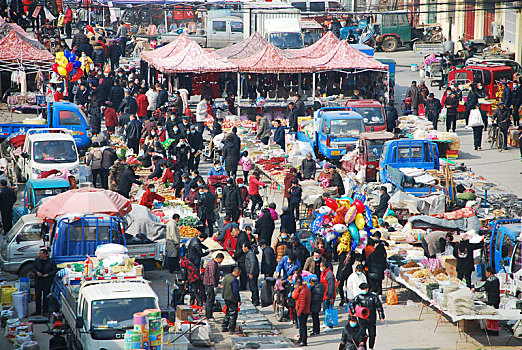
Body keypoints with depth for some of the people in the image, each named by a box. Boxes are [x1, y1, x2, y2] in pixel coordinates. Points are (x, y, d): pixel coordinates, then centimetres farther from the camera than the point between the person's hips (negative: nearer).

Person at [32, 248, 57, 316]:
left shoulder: (51, 261, -3)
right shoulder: (37, 260, 7)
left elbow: (55, 270, -1)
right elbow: (33, 268, 13)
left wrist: (48, 274, -15)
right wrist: (37, 272, -8)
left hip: (47, 281, -4)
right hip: (38, 281, 4)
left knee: (46, 296, -1)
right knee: (38, 296, 7)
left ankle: (45, 311, 7)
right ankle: (38, 311, 18)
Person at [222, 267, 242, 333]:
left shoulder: (226, 276, 5)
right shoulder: (234, 280, -23)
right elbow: (235, 291, -23)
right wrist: (239, 300, -15)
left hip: (226, 298, 9)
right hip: (232, 299, -9)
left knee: (227, 313, 20)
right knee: (233, 315, 2)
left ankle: (224, 327, 23)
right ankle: (231, 330, 6)